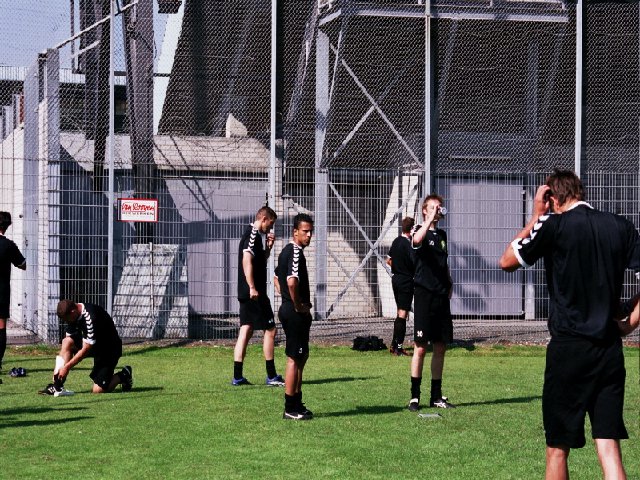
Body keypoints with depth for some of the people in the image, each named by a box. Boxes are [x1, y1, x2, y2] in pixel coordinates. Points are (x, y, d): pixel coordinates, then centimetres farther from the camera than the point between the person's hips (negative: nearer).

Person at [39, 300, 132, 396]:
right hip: (95, 345, 8)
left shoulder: (90, 317, -32)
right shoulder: (73, 316, -7)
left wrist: (67, 367, -22)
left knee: (98, 390, -14)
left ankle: (123, 376, 14)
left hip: (109, 349, -8)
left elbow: (85, 350, -27)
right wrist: (58, 367, -11)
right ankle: (57, 386, -19)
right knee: (66, 341, -17)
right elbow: (67, 345, -3)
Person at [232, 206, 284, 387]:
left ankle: (237, 377, 6)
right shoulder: (253, 235, -12)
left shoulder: (252, 234, 19)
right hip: (255, 294, -10)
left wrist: (268, 247, 14)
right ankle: (271, 376, 0)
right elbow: (247, 260, -23)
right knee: (270, 330, -3)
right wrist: (252, 288, -27)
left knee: (246, 331, 8)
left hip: (246, 293, 10)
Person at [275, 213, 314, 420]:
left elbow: (278, 278, 27)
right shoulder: (296, 253, -17)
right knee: (294, 358, -5)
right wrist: (298, 305, -18)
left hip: (289, 309, 11)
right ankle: (290, 409, -1)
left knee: (301, 356, 17)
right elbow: (291, 281, -31)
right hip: (296, 313, -11)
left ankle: (296, 403, 24)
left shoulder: (287, 251, 14)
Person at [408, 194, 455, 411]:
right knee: (421, 347, -6)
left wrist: (449, 284, 16)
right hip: (424, 294, -7)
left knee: (440, 347, 8)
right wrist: (430, 219, -26)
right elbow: (417, 240, -29)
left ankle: (436, 396, 15)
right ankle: (414, 397, -2)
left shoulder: (442, 235, 18)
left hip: (441, 296, 7)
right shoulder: (420, 231, -3)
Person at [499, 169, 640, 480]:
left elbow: (507, 262, 4)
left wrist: (536, 217, 10)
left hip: (568, 348, -4)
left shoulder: (555, 225, -7)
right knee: (609, 448, 1)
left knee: (558, 449, 7)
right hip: (610, 349, 4)